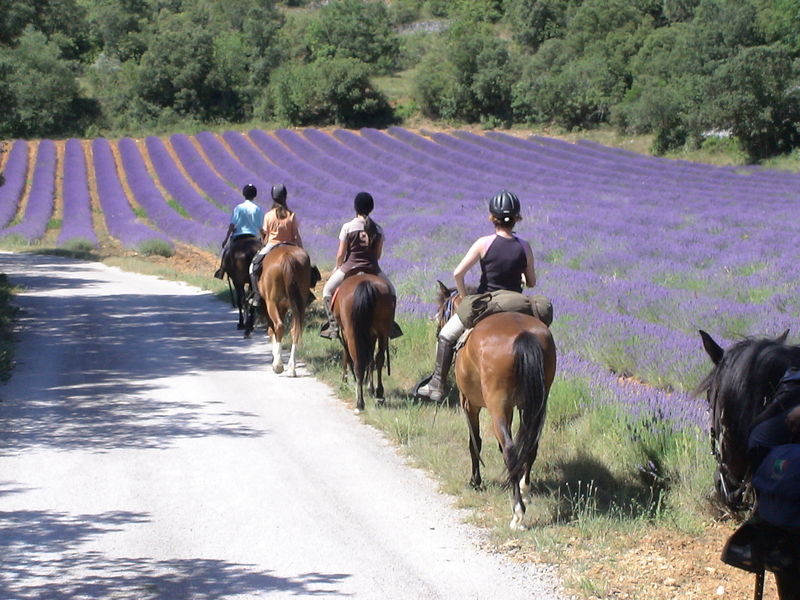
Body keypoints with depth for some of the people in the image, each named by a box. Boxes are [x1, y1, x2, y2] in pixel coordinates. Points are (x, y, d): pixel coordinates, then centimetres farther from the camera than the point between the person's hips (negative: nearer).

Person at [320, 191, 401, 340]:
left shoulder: (348, 227, -9)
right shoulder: (378, 229, -1)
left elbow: (341, 254, -6)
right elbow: (378, 254, 5)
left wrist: (337, 268, 11)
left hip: (350, 267, -2)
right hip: (372, 268, 2)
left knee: (328, 290, 20)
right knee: (391, 292, 26)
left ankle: (333, 324, 9)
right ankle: (389, 324, 19)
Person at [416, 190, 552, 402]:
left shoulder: (484, 243, -13)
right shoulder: (524, 247, -6)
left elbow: (458, 273, -17)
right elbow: (531, 282, 4)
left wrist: (464, 297, -2)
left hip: (484, 303, -2)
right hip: (516, 303, 2)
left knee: (446, 336, 17)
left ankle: (437, 386, 14)